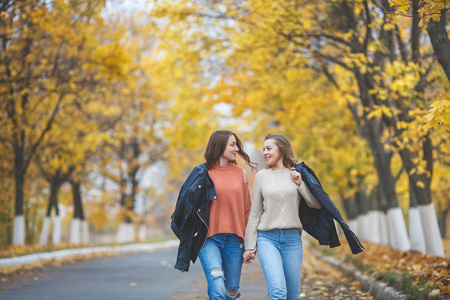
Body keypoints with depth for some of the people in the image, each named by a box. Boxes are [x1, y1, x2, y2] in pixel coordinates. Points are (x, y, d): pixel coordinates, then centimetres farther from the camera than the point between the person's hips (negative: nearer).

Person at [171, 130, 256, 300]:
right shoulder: (203, 173, 1)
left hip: (234, 240, 3)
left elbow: (247, 209, 13)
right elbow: (188, 201, 4)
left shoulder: (241, 174, 10)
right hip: (209, 238, -3)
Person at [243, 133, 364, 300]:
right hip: (267, 238, -1)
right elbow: (255, 213, 9)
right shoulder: (261, 176, 7)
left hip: (292, 238, 1)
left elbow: (316, 204, 5)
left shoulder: (297, 174, 8)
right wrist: (249, 245, 7)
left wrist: (300, 184, -6)